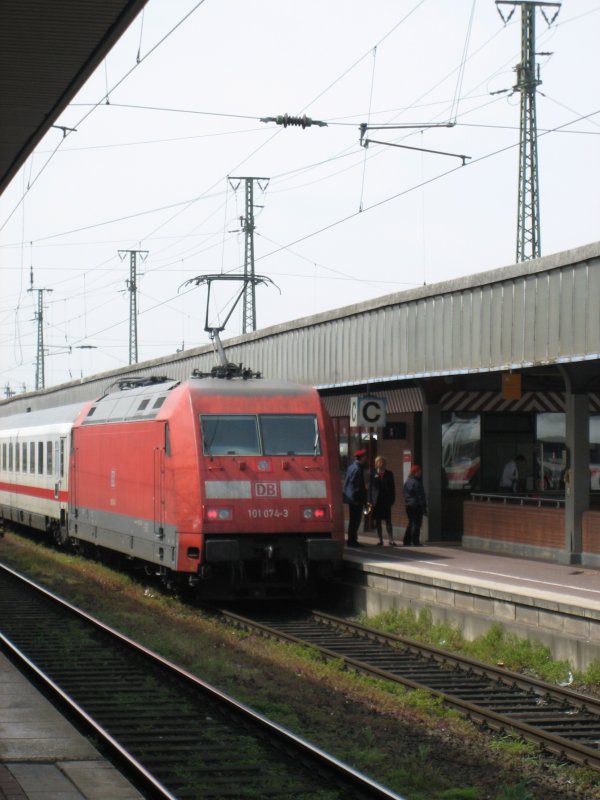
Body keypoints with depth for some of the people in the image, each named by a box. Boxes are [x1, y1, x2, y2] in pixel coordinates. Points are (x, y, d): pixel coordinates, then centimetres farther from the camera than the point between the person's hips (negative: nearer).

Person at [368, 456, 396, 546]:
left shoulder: (389, 474, 7)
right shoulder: (373, 474, 4)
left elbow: (392, 487, 8)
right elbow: (370, 488, 3)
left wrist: (392, 499, 0)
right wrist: (370, 501, -4)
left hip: (386, 500, 0)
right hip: (376, 500, 0)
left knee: (388, 521, -3)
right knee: (377, 521, 4)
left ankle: (391, 540, -4)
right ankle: (380, 539, 11)